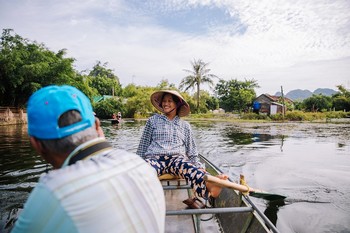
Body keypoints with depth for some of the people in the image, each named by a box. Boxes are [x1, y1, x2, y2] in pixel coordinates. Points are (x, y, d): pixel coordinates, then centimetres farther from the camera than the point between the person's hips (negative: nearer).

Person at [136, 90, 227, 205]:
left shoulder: (185, 125, 22)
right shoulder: (153, 120, 19)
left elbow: (192, 152, 21)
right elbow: (143, 145, 20)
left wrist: (199, 167, 8)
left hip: (177, 158, 1)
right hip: (154, 157, 0)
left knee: (191, 169, -38)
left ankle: (210, 186, -66)